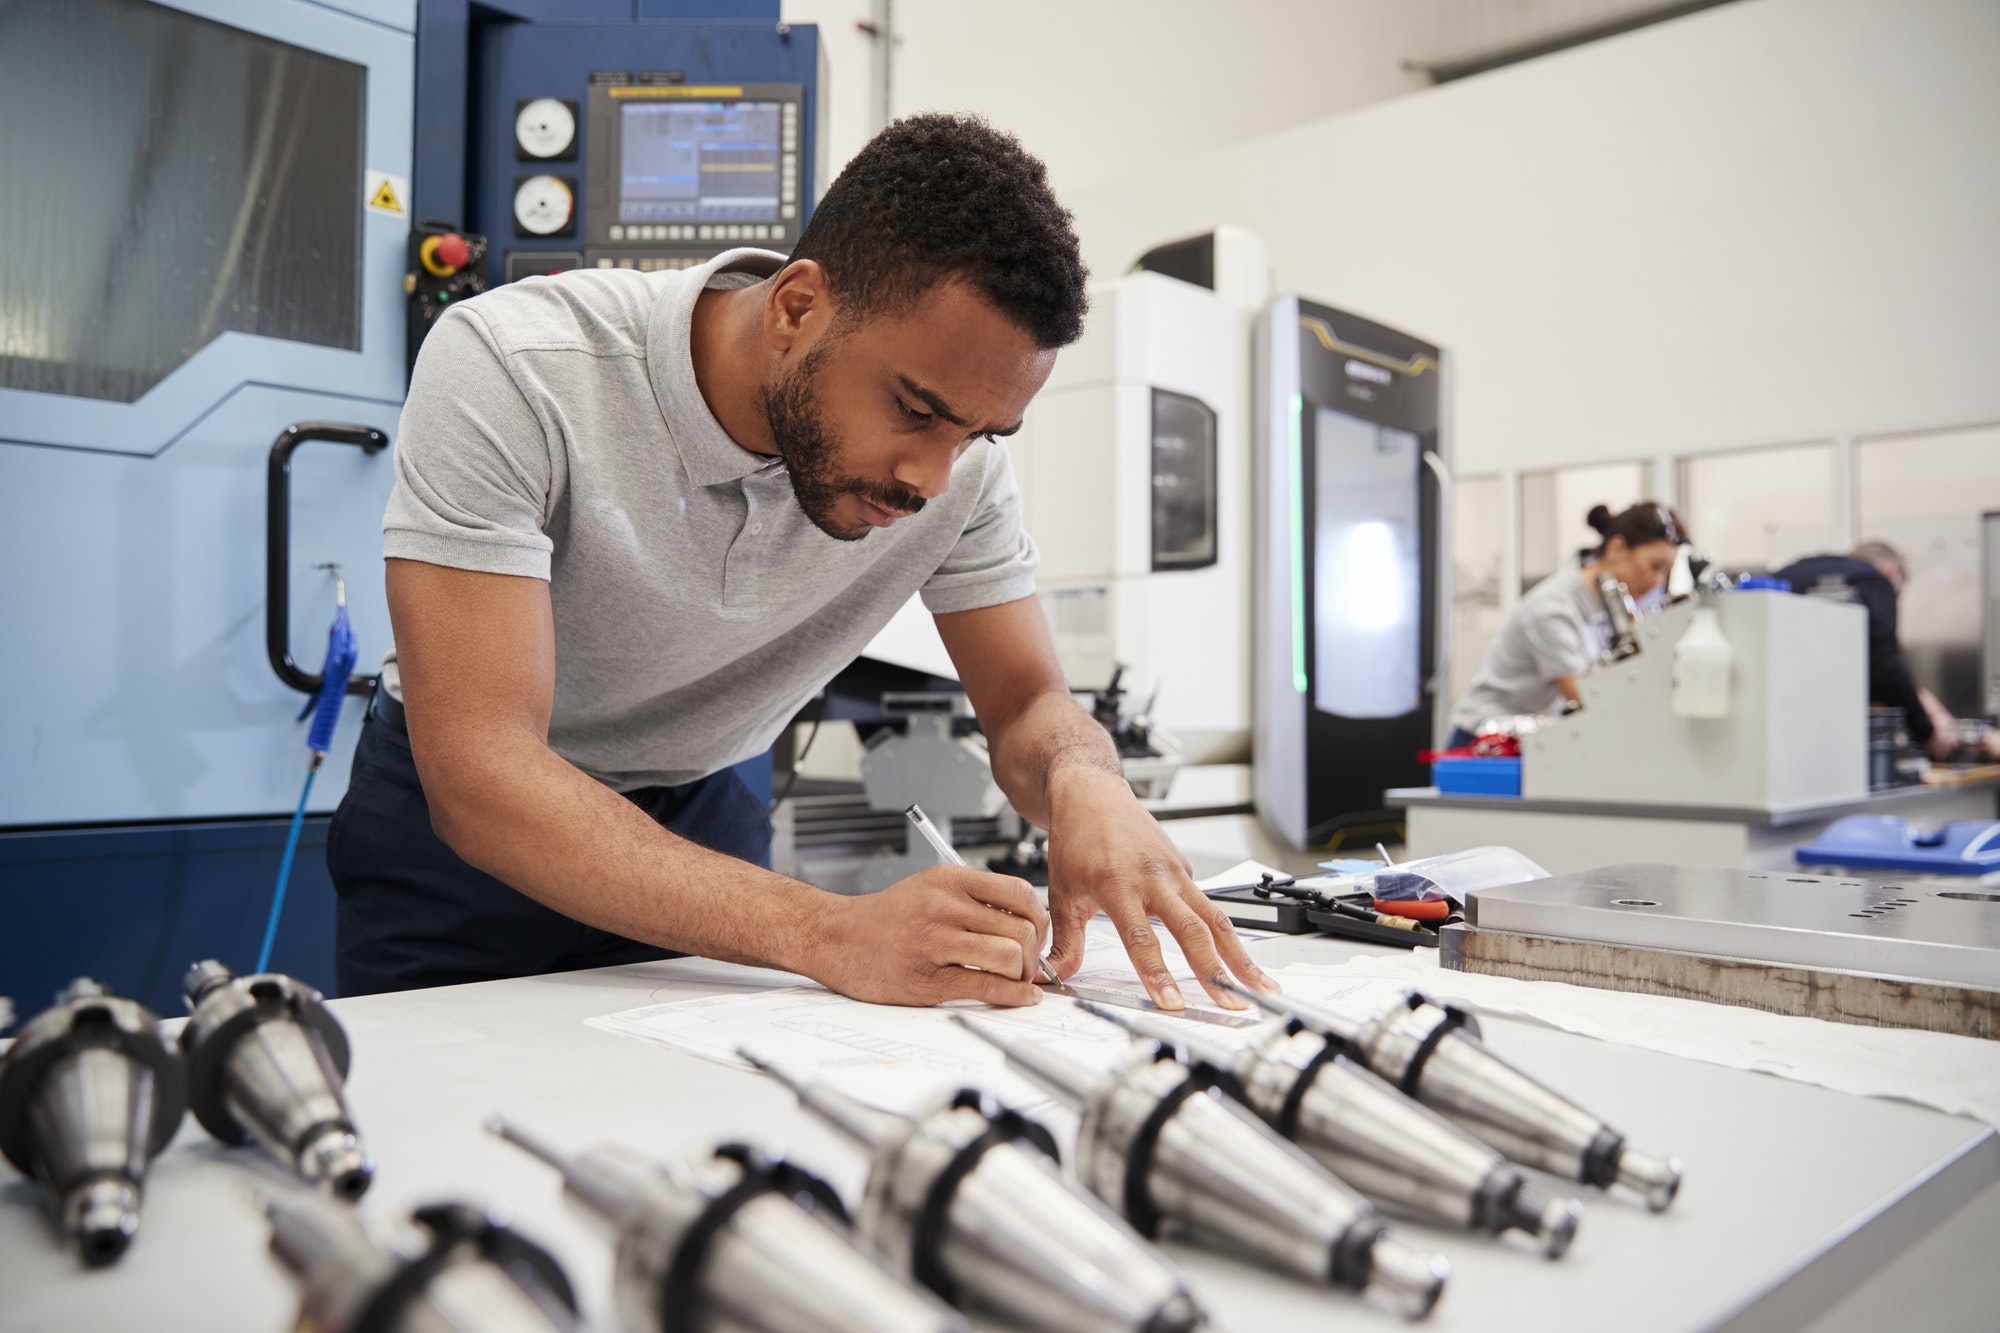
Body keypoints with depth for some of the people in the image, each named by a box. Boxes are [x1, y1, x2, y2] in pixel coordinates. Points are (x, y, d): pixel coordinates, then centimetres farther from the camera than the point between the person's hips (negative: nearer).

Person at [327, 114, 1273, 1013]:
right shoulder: (509, 372, -27)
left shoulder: (957, 444, -14)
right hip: (460, 829, -2)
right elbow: (478, 774, -32)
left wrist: (1084, 781, -31)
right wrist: (830, 936, -42)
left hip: (703, 823, 2)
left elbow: (1027, 705, -7)